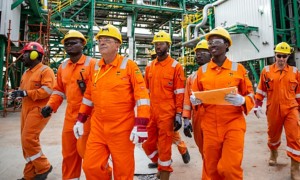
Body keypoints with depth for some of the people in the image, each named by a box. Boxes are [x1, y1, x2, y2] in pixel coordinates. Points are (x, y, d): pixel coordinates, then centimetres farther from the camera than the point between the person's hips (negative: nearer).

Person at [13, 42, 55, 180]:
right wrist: (18, 93, 1)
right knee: (27, 141, 11)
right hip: (26, 110, 9)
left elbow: (47, 91, -21)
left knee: (28, 139, -14)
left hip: (38, 110, -9)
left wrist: (25, 93, -21)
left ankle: (43, 167, 5)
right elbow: (23, 89, 24)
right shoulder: (27, 72, 19)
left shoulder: (45, 71, -9)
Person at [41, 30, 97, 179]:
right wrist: (50, 105, 5)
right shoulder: (63, 66, 13)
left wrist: (86, 88, -26)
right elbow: (59, 90, 17)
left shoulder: (92, 64, -8)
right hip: (70, 114, 7)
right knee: (68, 151, 16)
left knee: (84, 149, -3)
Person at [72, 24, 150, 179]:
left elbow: (142, 95, -13)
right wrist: (80, 120, 15)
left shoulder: (129, 65, -9)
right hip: (97, 127, 5)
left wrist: (141, 125, -19)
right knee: (90, 166, 12)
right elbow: (89, 95, 16)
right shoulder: (95, 67, 8)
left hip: (122, 129, -5)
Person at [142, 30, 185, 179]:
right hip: (150, 113, 6)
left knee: (164, 147, 5)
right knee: (148, 144, 16)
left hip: (167, 114, -5)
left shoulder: (176, 66, -4)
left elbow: (179, 93, -6)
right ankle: (163, 165, 42)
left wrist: (178, 114, -9)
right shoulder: (149, 67, 10)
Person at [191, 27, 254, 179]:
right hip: (210, 125, 2)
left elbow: (250, 95, 4)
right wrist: (194, 99, -10)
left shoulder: (238, 68, 1)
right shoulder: (202, 70, 6)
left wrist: (241, 101, -18)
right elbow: (195, 94, 13)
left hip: (233, 124, -2)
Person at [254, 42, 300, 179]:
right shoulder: (266, 71, -2)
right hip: (273, 110, 0)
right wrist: (257, 107, -1)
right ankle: (273, 152, 47)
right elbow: (260, 91, 2)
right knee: (273, 135, 17)